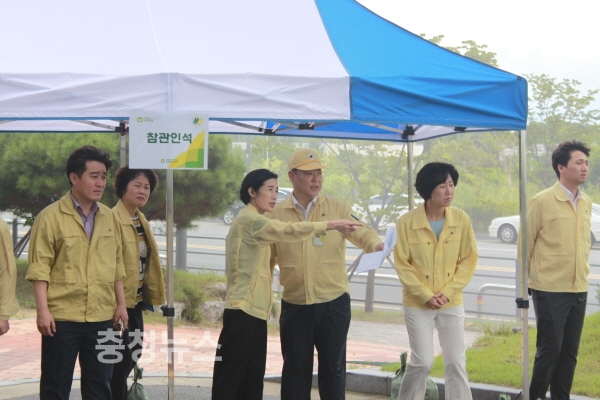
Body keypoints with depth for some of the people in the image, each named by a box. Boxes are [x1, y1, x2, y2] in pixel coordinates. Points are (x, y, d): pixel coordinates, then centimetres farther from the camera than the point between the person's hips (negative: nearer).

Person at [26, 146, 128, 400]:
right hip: (62, 317, -5)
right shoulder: (51, 217, -5)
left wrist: (121, 303, 12)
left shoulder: (108, 217, 11)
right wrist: (43, 310, -15)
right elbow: (40, 268, -8)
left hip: (102, 317, 5)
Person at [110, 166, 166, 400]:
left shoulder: (140, 221, 13)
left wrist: (149, 295, 16)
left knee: (133, 353, 14)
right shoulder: (113, 218, -15)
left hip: (135, 300, 9)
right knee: (120, 359, -2)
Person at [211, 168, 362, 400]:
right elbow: (287, 231, -24)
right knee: (230, 376, -7)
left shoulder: (254, 222, 22)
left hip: (255, 309, 10)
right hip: (243, 308, -10)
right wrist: (329, 225, -26)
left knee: (253, 375, 8)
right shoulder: (248, 220, -12)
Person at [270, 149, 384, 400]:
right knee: (295, 367, 9)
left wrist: (376, 244, -34)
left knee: (333, 366, 6)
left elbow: (361, 232, -11)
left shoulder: (337, 209, 1)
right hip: (294, 304, 1)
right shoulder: (277, 214, 3)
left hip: (333, 302, -1)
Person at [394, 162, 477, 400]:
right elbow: (403, 265, -8)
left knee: (456, 362, 3)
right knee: (422, 362, -1)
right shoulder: (407, 222, -11)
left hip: (452, 303, 2)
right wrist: (425, 295, -13)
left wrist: (448, 292, -10)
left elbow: (469, 259, -1)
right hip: (417, 304, -2)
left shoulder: (461, 219, -5)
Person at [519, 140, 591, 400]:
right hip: (550, 290, -6)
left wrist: (582, 271, 15)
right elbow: (525, 243, -5)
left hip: (579, 290, 6)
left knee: (569, 351, 10)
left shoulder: (586, 203, 7)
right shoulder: (542, 201, -10)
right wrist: (524, 281, 0)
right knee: (549, 350, -1)